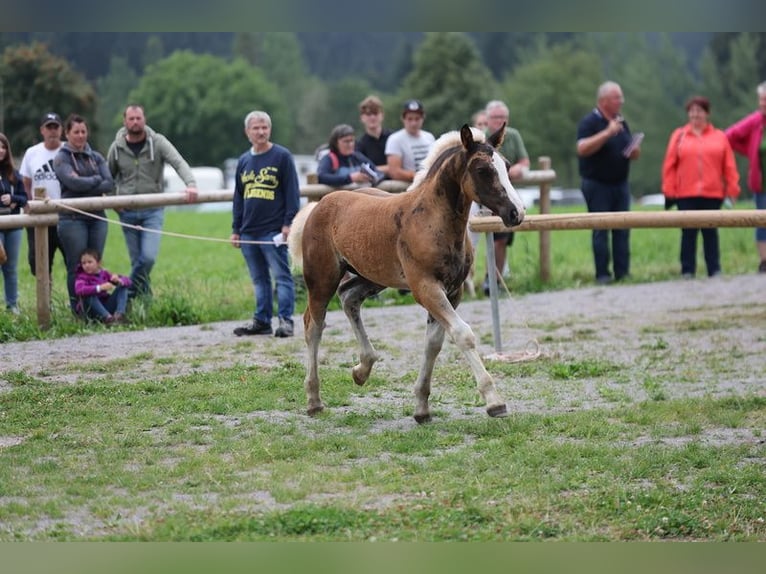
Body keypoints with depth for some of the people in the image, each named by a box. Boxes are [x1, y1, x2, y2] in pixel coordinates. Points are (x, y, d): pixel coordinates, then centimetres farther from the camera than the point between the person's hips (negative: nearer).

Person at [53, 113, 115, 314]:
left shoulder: (96, 157, 15)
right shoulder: (61, 158, 3)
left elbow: (110, 184, 1)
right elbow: (73, 182, -14)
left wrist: (85, 186, -11)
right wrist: (97, 180, -1)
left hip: (97, 217, 4)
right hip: (73, 218, -4)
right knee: (76, 267, -5)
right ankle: (77, 310, -1)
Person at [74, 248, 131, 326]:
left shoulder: (104, 274, 7)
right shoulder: (82, 277, -7)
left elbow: (127, 280, 3)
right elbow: (79, 290, -32)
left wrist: (119, 281, -22)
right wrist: (99, 288, -41)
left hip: (106, 307, 5)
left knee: (122, 287, -5)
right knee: (89, 295, -32)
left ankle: (119, 314, -28)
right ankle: (107, 317, -46)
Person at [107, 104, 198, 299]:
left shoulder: (157, 142, -5)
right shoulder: (117, 148, 3)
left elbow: (179, 163, -18)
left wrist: (191, 184, -36)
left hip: (153, 211, -2)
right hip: (127, 212, 2)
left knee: (148, 257, -15)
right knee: (137, 260, 4)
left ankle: (132, 295, 3)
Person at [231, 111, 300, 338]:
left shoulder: (282, 156, -1)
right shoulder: (243, 161, 15)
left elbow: (292, 192, -4)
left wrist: (288, 223, -11)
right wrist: (235, 229, 16)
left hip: (274, 232, -6)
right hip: (249, 232, 6)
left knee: (281, 276, -5)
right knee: (259, 280, 9)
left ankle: (285, 320, -5)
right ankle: (262, 321, 13)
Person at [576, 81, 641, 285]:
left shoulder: (622, 123, 14)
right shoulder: (589, 122, -8)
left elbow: (634, 153, 20)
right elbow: (582, 149, -23)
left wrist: (635, 150, -4)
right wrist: (607, 133, -26)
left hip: (620, 184, 6)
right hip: (597, 184, -6)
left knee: (622, 230, 4)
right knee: (600, 231, -4)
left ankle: (623, 272, 7)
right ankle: (602, 275, -1)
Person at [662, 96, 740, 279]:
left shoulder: (719, 137, 7)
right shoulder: (679, 136, 7)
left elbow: (729, 166, 5)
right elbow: (669, 165, 3)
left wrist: (732, 188, -1)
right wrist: (669, 189, -2)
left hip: (712, 195, 0)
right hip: (686, 195, 0)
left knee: (710, 232, 5)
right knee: (688, 232, 2)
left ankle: (715, 270, 9)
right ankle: (687, 271, 6)